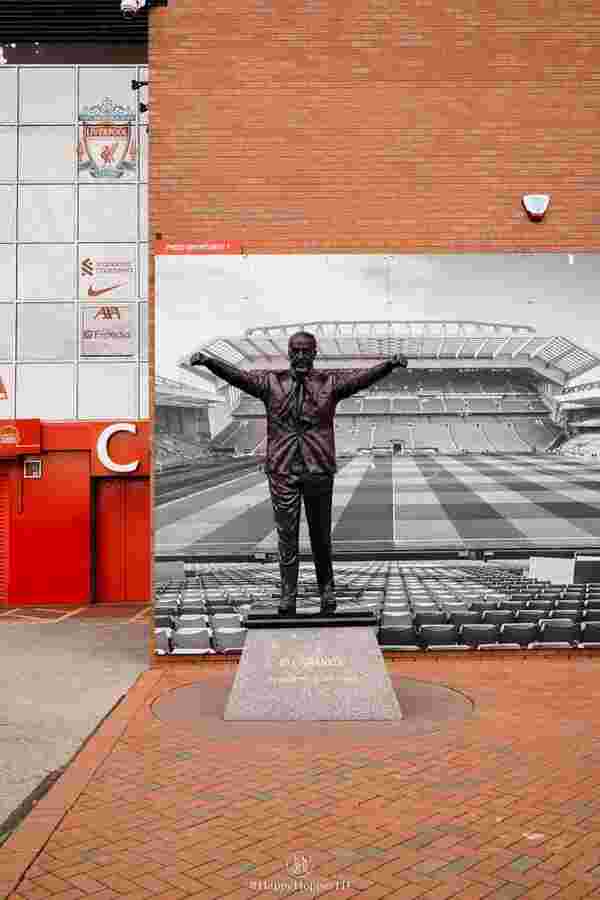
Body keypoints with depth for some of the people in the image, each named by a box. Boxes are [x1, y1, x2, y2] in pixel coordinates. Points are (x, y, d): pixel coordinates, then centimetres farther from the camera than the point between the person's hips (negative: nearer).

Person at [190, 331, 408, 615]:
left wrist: (389, 364, -23)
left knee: (321, 535, 12)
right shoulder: (271, 382, 5)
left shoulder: (330, 382, 4)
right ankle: (287, 596, 9)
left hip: (319, 469, 0)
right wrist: (209, 362, -18)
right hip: (282, 470, 0)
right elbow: (237, 375, -3)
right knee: (286, 534, 2)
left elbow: (363, 376, -7)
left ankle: (327, 590, 27)